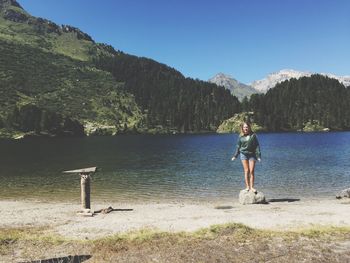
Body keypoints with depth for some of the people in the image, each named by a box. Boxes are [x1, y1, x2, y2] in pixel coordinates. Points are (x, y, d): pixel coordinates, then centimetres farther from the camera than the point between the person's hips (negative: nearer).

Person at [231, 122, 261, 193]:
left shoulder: (253, 135, -2)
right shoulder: (240, 136, 4)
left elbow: (257, 146, 0)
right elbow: (238, 146, 12)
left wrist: (258, 156, -6)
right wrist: (235, 156, 11)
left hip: (252, 154, -1)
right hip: (243, 154, 1)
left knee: (251, 171, -3)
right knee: (246, 170, -2)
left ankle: (251, 187, 3)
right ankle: (247, 187, 2)